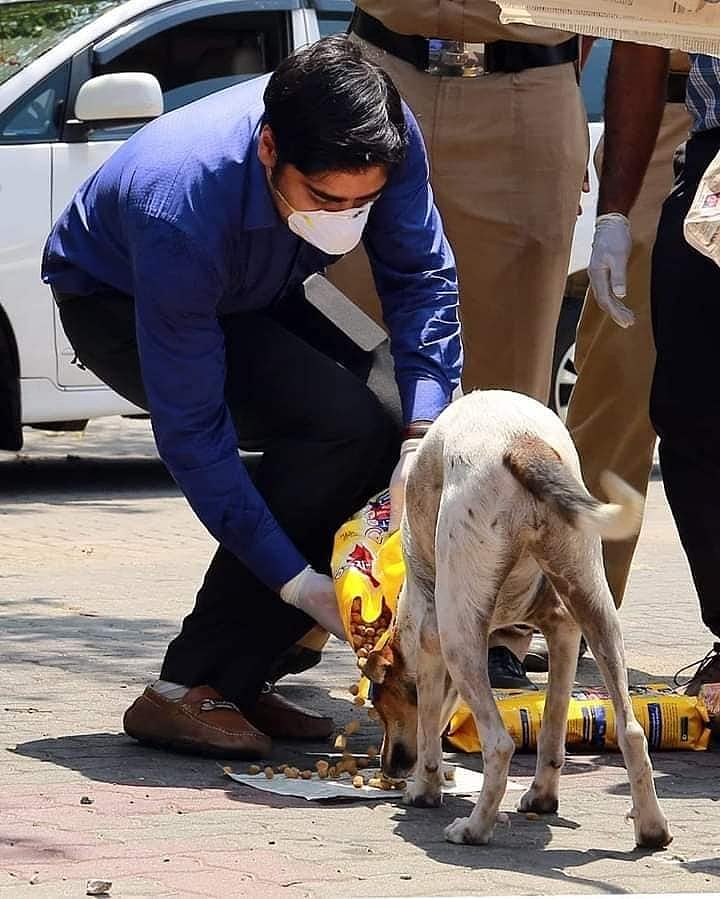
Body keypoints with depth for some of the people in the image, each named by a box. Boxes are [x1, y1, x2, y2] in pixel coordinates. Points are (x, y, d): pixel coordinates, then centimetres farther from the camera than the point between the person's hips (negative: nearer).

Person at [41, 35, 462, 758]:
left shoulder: (383, 144, -29)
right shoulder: (181, 215, -42)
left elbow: (422, 279, -16)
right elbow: (191, 433, -36)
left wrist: (422, 436, -32)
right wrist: (297, 583, -37)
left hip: (250, 300, 7)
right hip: (115, 304, -6)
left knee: (394, 415, -16)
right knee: (342, 419, -28)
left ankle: (235, 677, -5)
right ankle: (185, 690, -22)